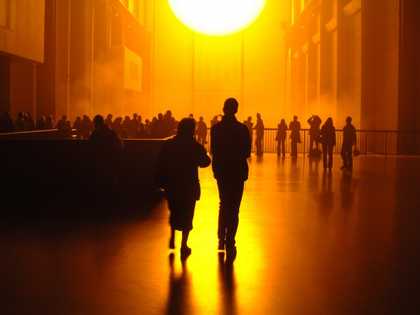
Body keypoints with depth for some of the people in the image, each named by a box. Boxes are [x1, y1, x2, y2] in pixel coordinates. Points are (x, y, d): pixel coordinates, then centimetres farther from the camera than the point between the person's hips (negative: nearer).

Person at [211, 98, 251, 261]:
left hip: (221, 171, 3)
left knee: (224, 204, 20)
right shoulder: (242, 129, -13)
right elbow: (247, 152, -8)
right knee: (234, 208, 4)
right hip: (238, 171, -3)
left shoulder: (216, 128, -5)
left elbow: (213, 151, 0)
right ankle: (229, 242, -1)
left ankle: (222, 239, 23)